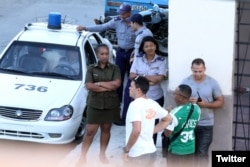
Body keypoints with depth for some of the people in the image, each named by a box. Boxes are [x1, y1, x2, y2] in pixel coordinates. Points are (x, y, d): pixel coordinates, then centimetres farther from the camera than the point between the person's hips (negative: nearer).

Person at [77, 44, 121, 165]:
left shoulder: (114, 68, 2)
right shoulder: (91, 68, 1)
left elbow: (117, 83, -13)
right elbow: (89, 86, -11)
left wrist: (99, 83, -12)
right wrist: (108, 86, -14)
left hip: (110, 105, 1)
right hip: (94, 105, -1)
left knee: (106, 130, 12)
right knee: (90, 131, -1)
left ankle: (102, 155, 25)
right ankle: (83, 156, 7)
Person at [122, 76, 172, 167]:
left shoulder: (135, 105, -18)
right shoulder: (153, 104, 6)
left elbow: (136, 130, -29)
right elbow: (168, 119, 21)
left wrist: (126, 150, -18)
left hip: (137, 155, -8)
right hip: (151, 152, 8)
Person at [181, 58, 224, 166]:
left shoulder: (212, 83, -6)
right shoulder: (185, 82, -2)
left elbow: (220, 102, -1)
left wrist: (206, 104, -18)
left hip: (206, 124, -2)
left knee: (202, 153, -1)